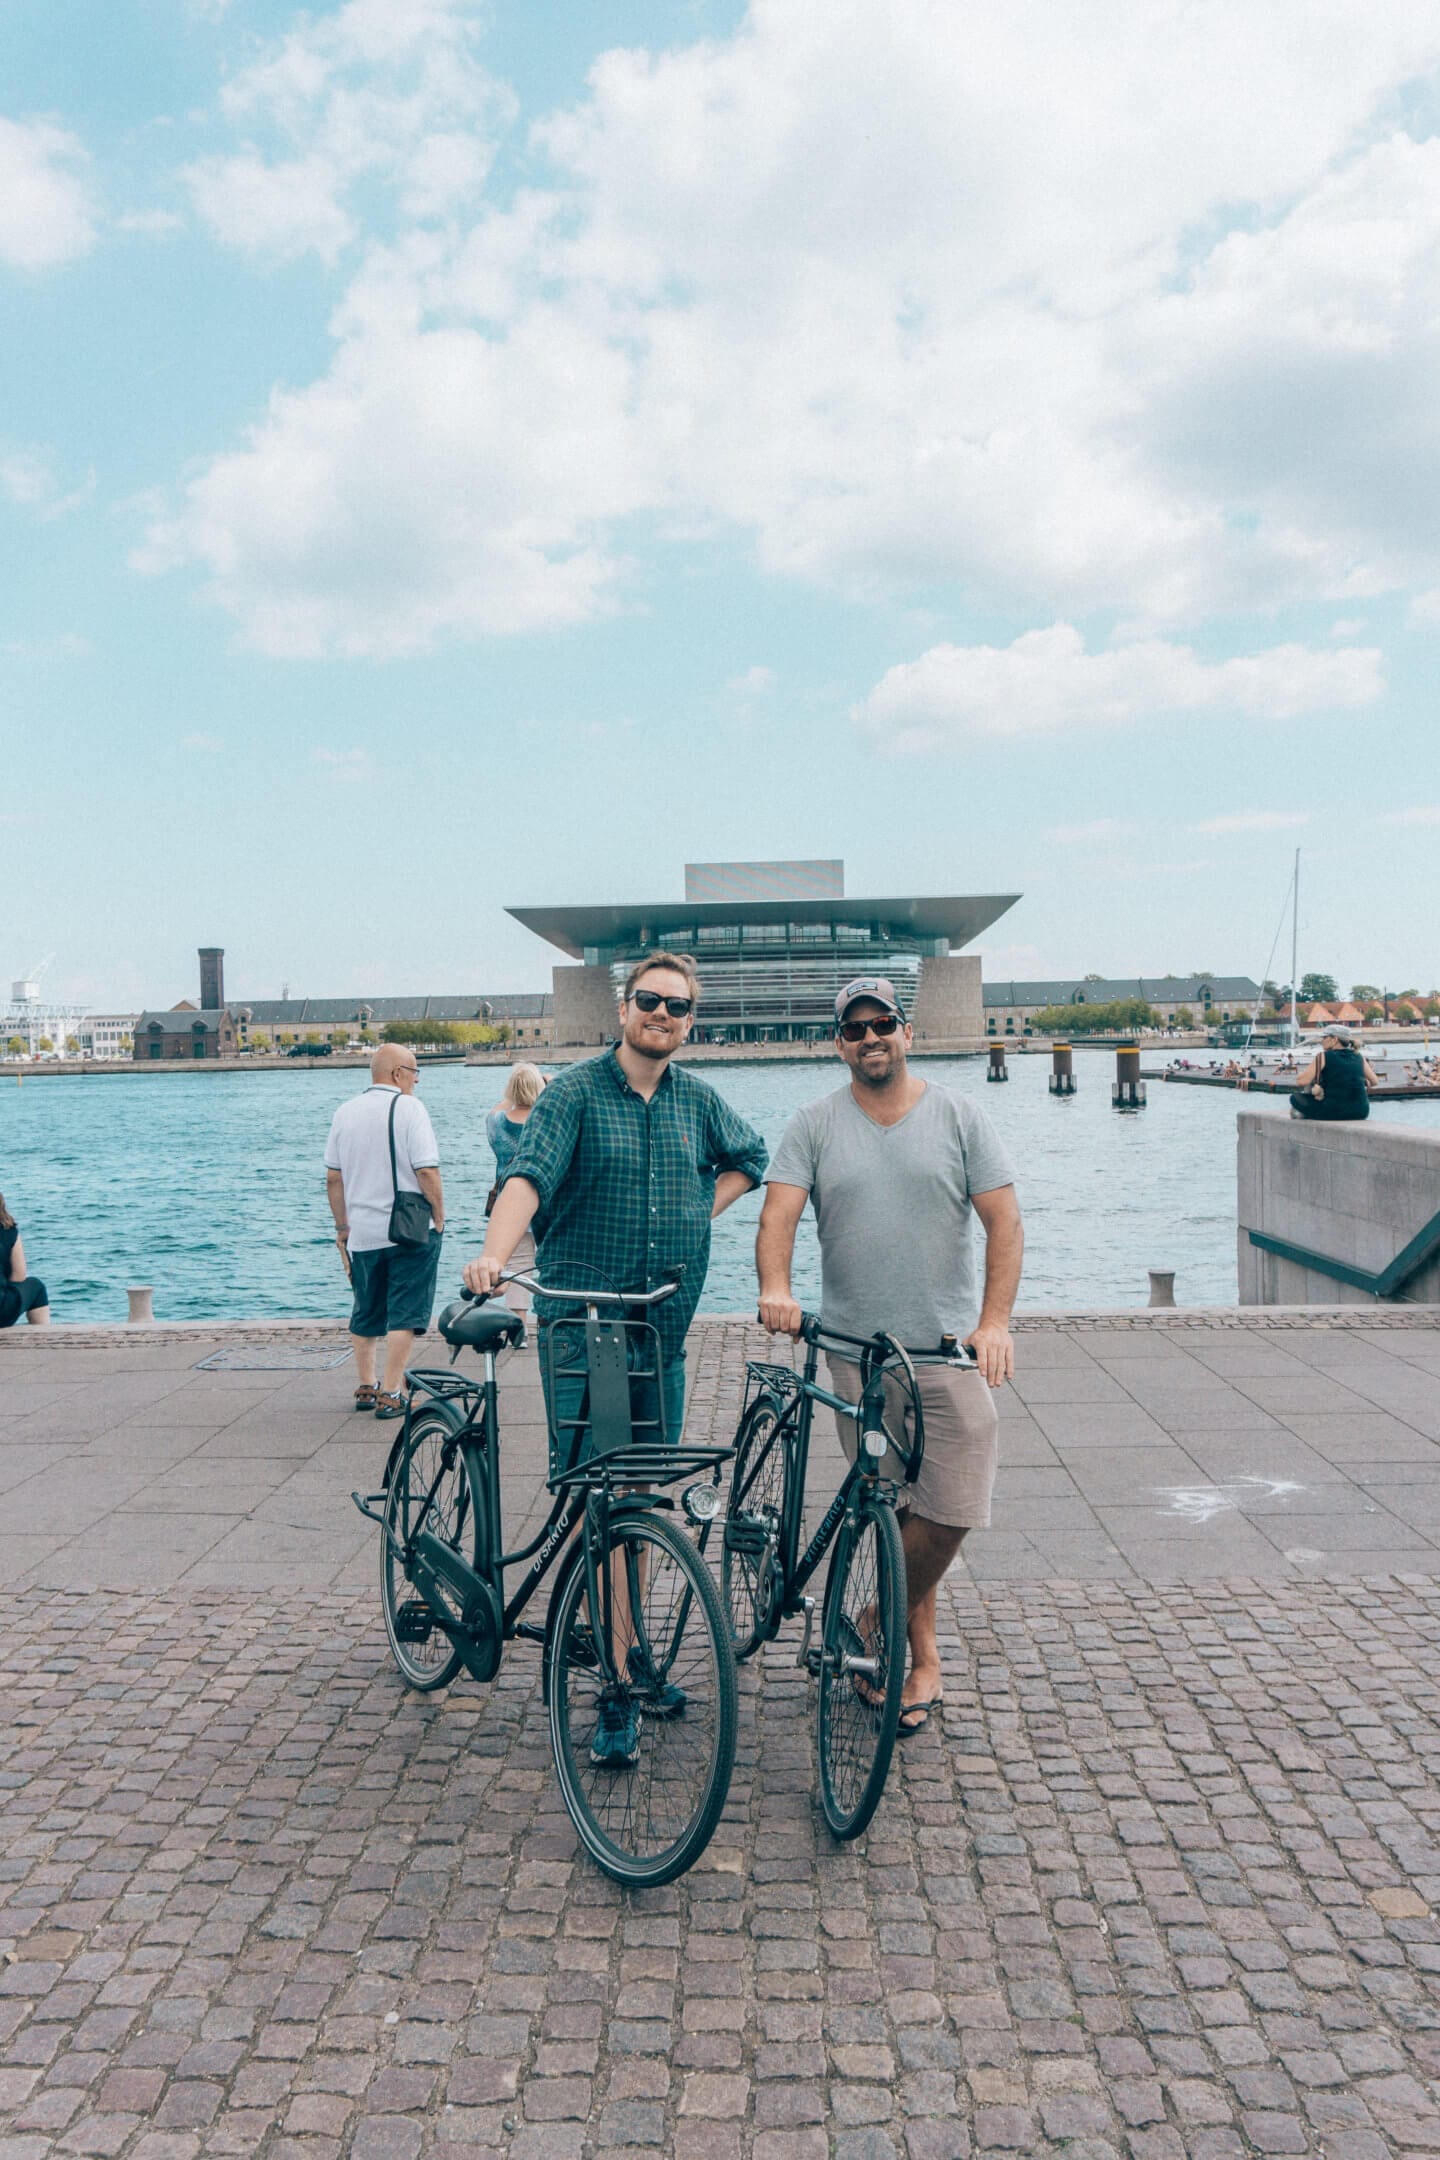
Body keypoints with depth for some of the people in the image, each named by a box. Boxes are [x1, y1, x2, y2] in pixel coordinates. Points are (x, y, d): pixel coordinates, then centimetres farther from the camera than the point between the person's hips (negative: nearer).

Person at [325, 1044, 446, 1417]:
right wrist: (439, 1217, -5)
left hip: (363, 1233, 5)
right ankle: (390, 1395, -1)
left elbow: (333, 1177, 8)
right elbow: (427, 1171, -16)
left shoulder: (345, 1112, 7)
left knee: (365, 1315, 18)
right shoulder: (408, 1107, -10)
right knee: (404, 1315, 0)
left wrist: (342, 1226, 16)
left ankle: (365, 1389, 26)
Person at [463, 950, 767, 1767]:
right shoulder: (575, 1093, -5)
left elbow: (750, 1157, 26)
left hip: (665, 1328, 4)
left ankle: (634, 1652, 28)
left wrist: (700, 1215, 10)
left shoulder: (699, 1100, 9)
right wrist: (494, 1255, -36)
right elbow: (529, 1175, -19)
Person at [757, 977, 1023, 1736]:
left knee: (951, 1508, -5)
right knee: (893, 1507, 7)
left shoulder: (958, 1117, 3)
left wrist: (995, 1320, -13)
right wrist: (775, 1288, -27)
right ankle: (921, 1652, 26)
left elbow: (1004, 1221, -1)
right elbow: (779, 1213, -7)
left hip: (950, 1347, 0)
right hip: (856, 1350, 0)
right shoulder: (815, 1125, 3)